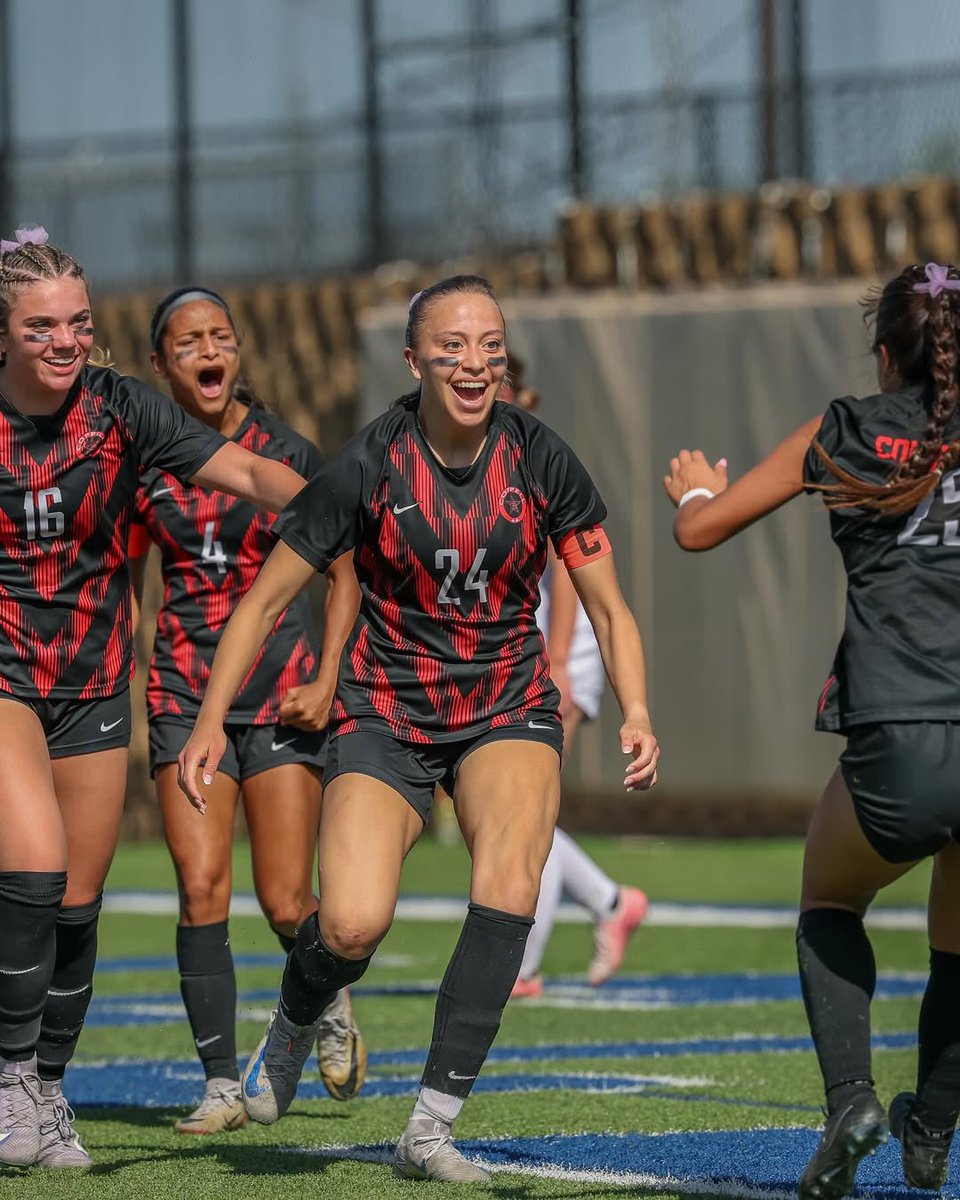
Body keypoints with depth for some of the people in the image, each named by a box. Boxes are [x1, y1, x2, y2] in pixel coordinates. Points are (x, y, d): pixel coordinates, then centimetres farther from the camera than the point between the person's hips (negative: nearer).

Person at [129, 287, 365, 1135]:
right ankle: (222, 1085, -3)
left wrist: (325, 681, -6)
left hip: (282, 692, -1)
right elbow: (125, 580, 14)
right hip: (186, 692, 1)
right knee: (202, 888, -11)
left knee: (285, 903, -4)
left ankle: (331, 1005, 29)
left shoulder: (290, 454, -1)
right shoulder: (145, 465, 4)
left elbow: (344, 576, 4)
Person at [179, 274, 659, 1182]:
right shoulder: (366, 468, -12)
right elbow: (265, 600, -5)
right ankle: (295, 1022, 18)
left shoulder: (541, 461, -7)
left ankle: (431, 1126, -17)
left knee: (509, 886, -27)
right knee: (352, 926, -21)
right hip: (385, 718, -2)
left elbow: (608, 608, 0)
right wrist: (210, 721, -12)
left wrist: (635, 713, -16)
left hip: (508, 710, 2)